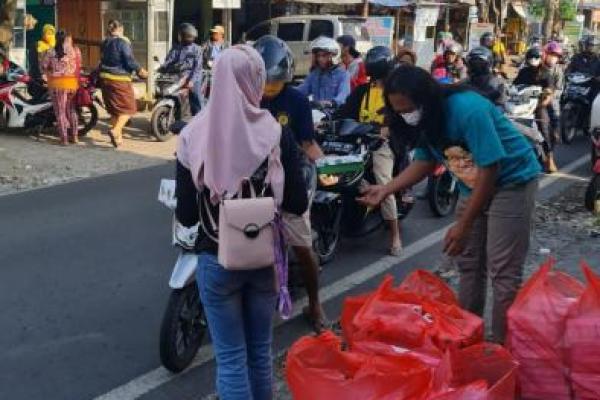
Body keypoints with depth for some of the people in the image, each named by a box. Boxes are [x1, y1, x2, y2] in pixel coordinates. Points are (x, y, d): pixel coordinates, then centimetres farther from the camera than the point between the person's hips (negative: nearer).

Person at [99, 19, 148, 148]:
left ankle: (118, 136, 20)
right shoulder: (123, 42, -12)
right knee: (128, 108, 0)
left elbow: (104, 61, 16)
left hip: (105, 79, 7)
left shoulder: (105, 43, 10)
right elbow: (129, 61, -16)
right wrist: (140, 70, -1)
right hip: (119, 79, -7)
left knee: (114, 108, 16)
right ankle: (116, 130, -19)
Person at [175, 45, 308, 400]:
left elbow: (185, 216, -10)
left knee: (231, 357, 9)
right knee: (260, 350, 20)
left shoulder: (194, 137, -13)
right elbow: (298, 204, -6)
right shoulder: (278, 135, -12)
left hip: (217, 260, -1)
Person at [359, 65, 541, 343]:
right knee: (468, 262, 12)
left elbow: (490, 169, -26)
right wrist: (386, 189, -7)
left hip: (511, 181, -8)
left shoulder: (468, 110, -29)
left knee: (502, 271, -7)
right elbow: (425, 161, 8)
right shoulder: (425, 118, -6)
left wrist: (463, 225, -20)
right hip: (474, 185, 8)